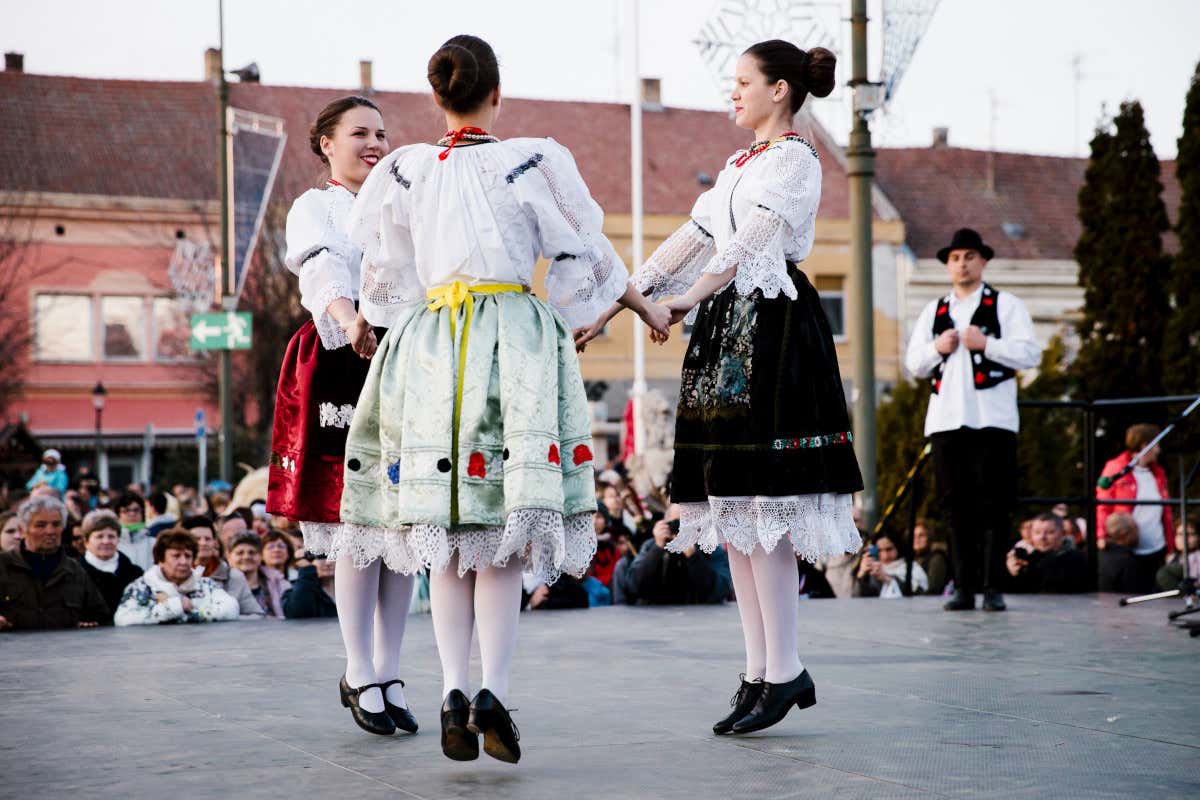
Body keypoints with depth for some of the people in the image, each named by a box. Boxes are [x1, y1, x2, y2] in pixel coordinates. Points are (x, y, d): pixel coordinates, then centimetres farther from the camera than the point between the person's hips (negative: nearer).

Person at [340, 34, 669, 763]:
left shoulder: (405, 170, 7)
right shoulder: (534, 162, 0)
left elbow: (385, 268, 18)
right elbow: (587, 253, 7)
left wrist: (365, 320, 37)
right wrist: (645, 306, 24)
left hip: (429, 344, 2)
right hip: (516, 338, -2)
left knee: (450, 537, 6)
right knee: (505, 539, -2)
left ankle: (453, 689, -7)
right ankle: (494, 693, -15)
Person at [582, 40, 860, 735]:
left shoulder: (796, 159, -4)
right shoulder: (738, 166, 22)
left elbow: (749, 241, -14)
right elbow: (690, 238, 19)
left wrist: (690, 298, -20)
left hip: (771, 331, -9)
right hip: (726, 334, 9)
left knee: (759, 501, -13)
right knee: (734, 503, 5)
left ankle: (785, 671, -10)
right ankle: (761, 670, 8)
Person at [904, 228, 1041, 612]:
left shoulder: (1007, 305, 7)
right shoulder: (933, 311, 21)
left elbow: (1030, 353, -3)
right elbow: (913, 363, 19)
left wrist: (986, 343, -13)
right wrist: (937, 348, 0)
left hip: (992, 419, -4)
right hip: (946, 419, 4)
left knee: (993, 505, -6)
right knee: (957, 507, 2)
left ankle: (993, 588, -4)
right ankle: (963, 587, 6)